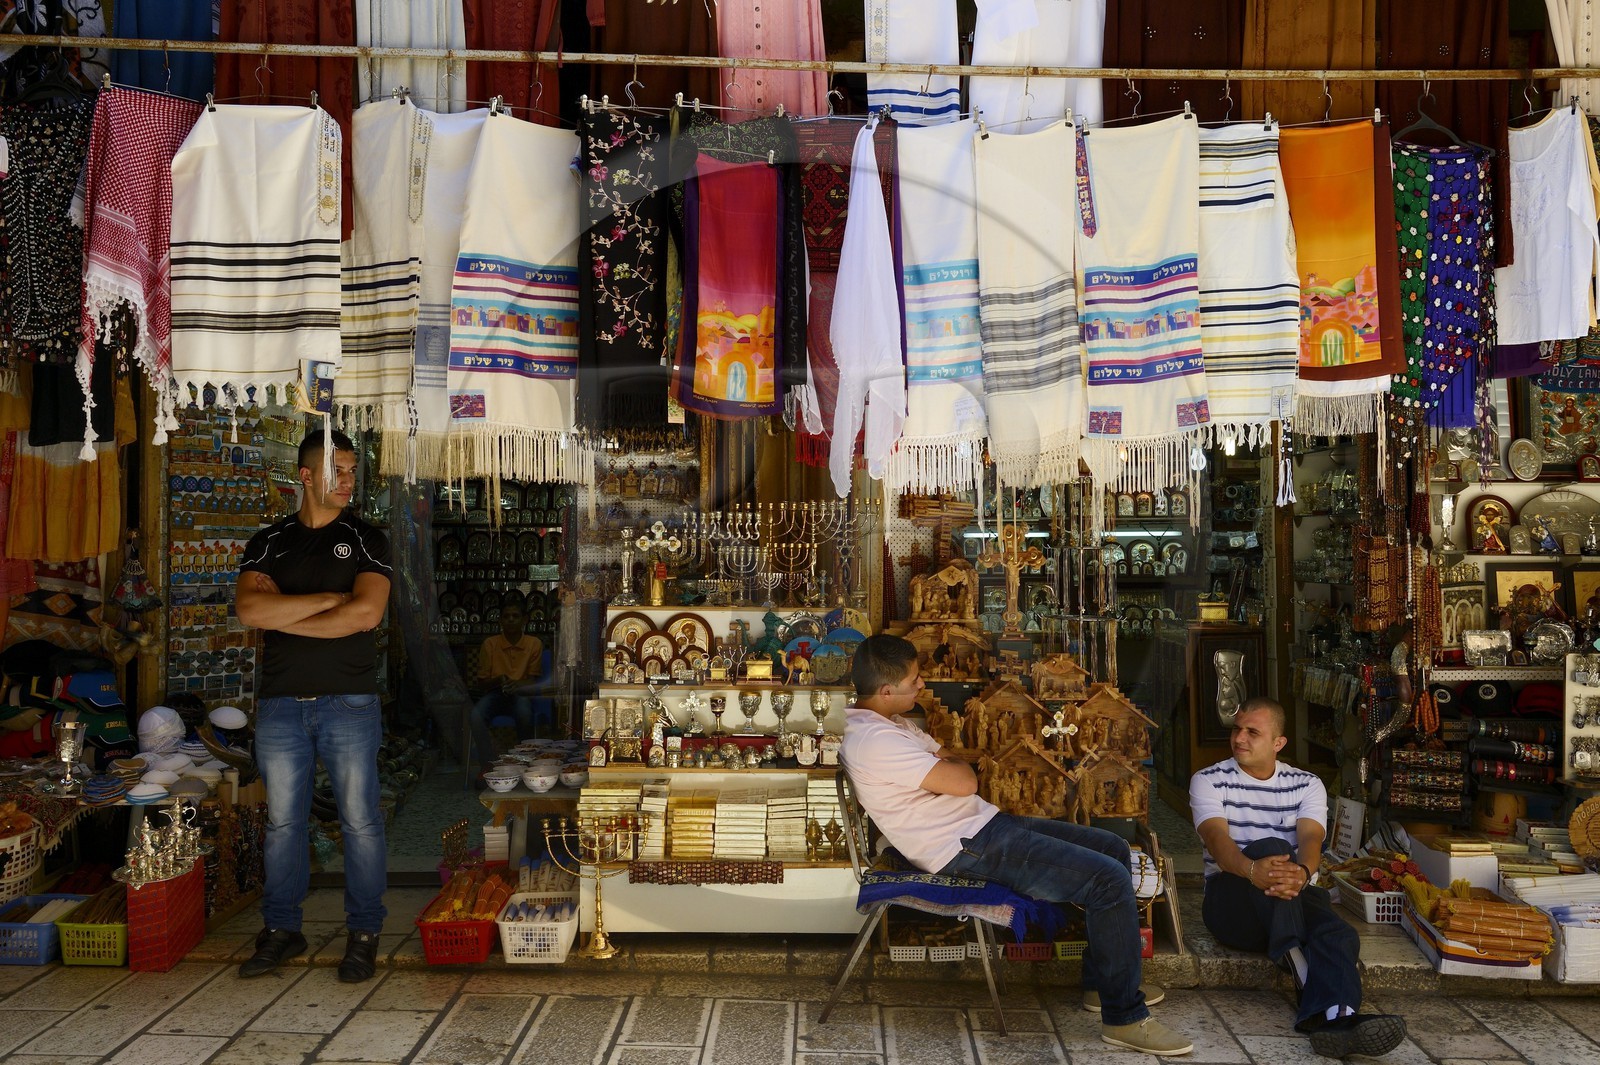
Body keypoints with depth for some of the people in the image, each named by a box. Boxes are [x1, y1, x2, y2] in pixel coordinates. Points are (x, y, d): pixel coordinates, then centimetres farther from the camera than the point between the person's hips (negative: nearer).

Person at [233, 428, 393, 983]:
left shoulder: (366, 540, 3)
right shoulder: (268, 542, 10)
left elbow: (366, 613, -13)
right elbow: (250, 608, -8)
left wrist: (283, 616, -7)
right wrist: (330, 598, -12)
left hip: (349, 703, -2)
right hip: (280, 704, 3)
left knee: (360, 820, 2)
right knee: (283, 822, 11)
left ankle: (364, 933, 13)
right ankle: (281, 928, 24)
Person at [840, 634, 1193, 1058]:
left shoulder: (888, 724, 13)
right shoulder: (872, 741, -21)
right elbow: (963, 782, -23)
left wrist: (947, 764, -7)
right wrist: (953, 765, 0)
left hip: (983, 822, 11)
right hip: (969, 848, -11)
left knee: (1113, 849, 15)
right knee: (1110, 880, -18)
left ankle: (1102, 980, 25)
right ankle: (1124, 1016, -3)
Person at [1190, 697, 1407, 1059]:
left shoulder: (1307, 784, 11)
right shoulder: (1208, 781, 4)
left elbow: (1310, 837, -10)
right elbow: (1217, 837, -16)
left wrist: (1301, 873, -36)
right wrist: (1252, 869, -40)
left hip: (1296, 895, 3)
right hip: (1232, 896, -3)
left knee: (1339, 935, -31)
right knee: (1271, 846, -34)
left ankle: (1334, 1018, -60)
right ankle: (1296, 962, -52)